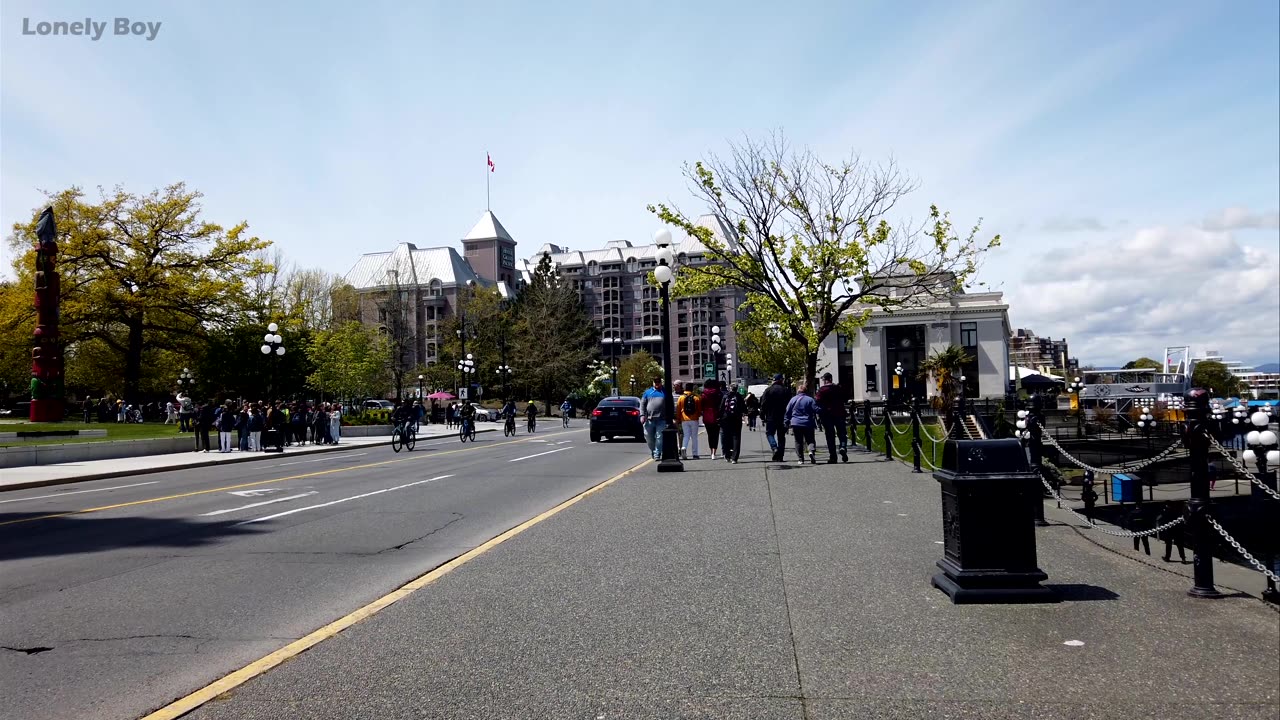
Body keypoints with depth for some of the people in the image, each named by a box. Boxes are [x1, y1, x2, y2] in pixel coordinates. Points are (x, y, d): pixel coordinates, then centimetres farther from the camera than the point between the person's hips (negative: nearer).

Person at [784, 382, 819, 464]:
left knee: (798, 441, 7)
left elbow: (787, 412, 7)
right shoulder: (810, 400, -1)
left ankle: (801, 459, 4)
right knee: (810, 440, 7)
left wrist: (786, 422, 14)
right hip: (808, 424, -1)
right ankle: (812, 451, -23)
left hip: (796, 424, 1)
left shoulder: (793, 400, 5)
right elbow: (816, 410, -4)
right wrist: (818, 421, 5)